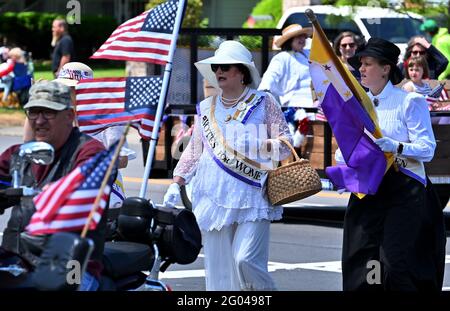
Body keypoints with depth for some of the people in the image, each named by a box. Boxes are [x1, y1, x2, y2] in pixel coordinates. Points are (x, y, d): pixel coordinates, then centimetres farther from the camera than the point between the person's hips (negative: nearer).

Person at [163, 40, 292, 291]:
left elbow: (286, 143, 3)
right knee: (218, 267, 1)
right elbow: (193, 152, 20)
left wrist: (260, 145, -16)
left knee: (246, 260, -17)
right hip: (215, 196, 4)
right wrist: (176, 185, 11)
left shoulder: (264, 102, 5)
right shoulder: (206, 108, 16)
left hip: (252, 197, -4)